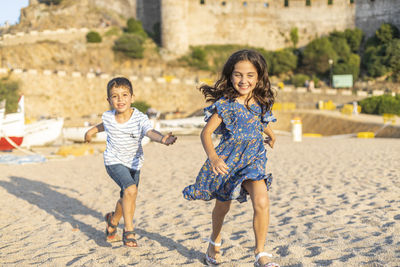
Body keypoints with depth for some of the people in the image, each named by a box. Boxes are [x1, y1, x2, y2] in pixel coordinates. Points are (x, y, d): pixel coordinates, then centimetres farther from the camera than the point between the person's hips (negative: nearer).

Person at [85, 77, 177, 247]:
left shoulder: (140, 118, -20)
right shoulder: (108, 117, -9)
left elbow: (150, 132, -39)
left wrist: (162, 139, -60)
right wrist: (92, 131, 29)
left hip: (134, 163, 2)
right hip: (114, 162, -2)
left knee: (127, 198, 15)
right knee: (131, 189, -26)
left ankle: (113, 220, 49)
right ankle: (128, 230, -13)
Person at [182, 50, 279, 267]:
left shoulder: (261, 103, -2)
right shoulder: (225, 104, -16)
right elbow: (206, 132, -21)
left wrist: (270, 135, 42)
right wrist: (213, 157, -38)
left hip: (253, 161, 2)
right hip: (227, 161, -2)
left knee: (262, 202, -22)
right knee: (222, 207, 18)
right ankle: (215, 242, 49)